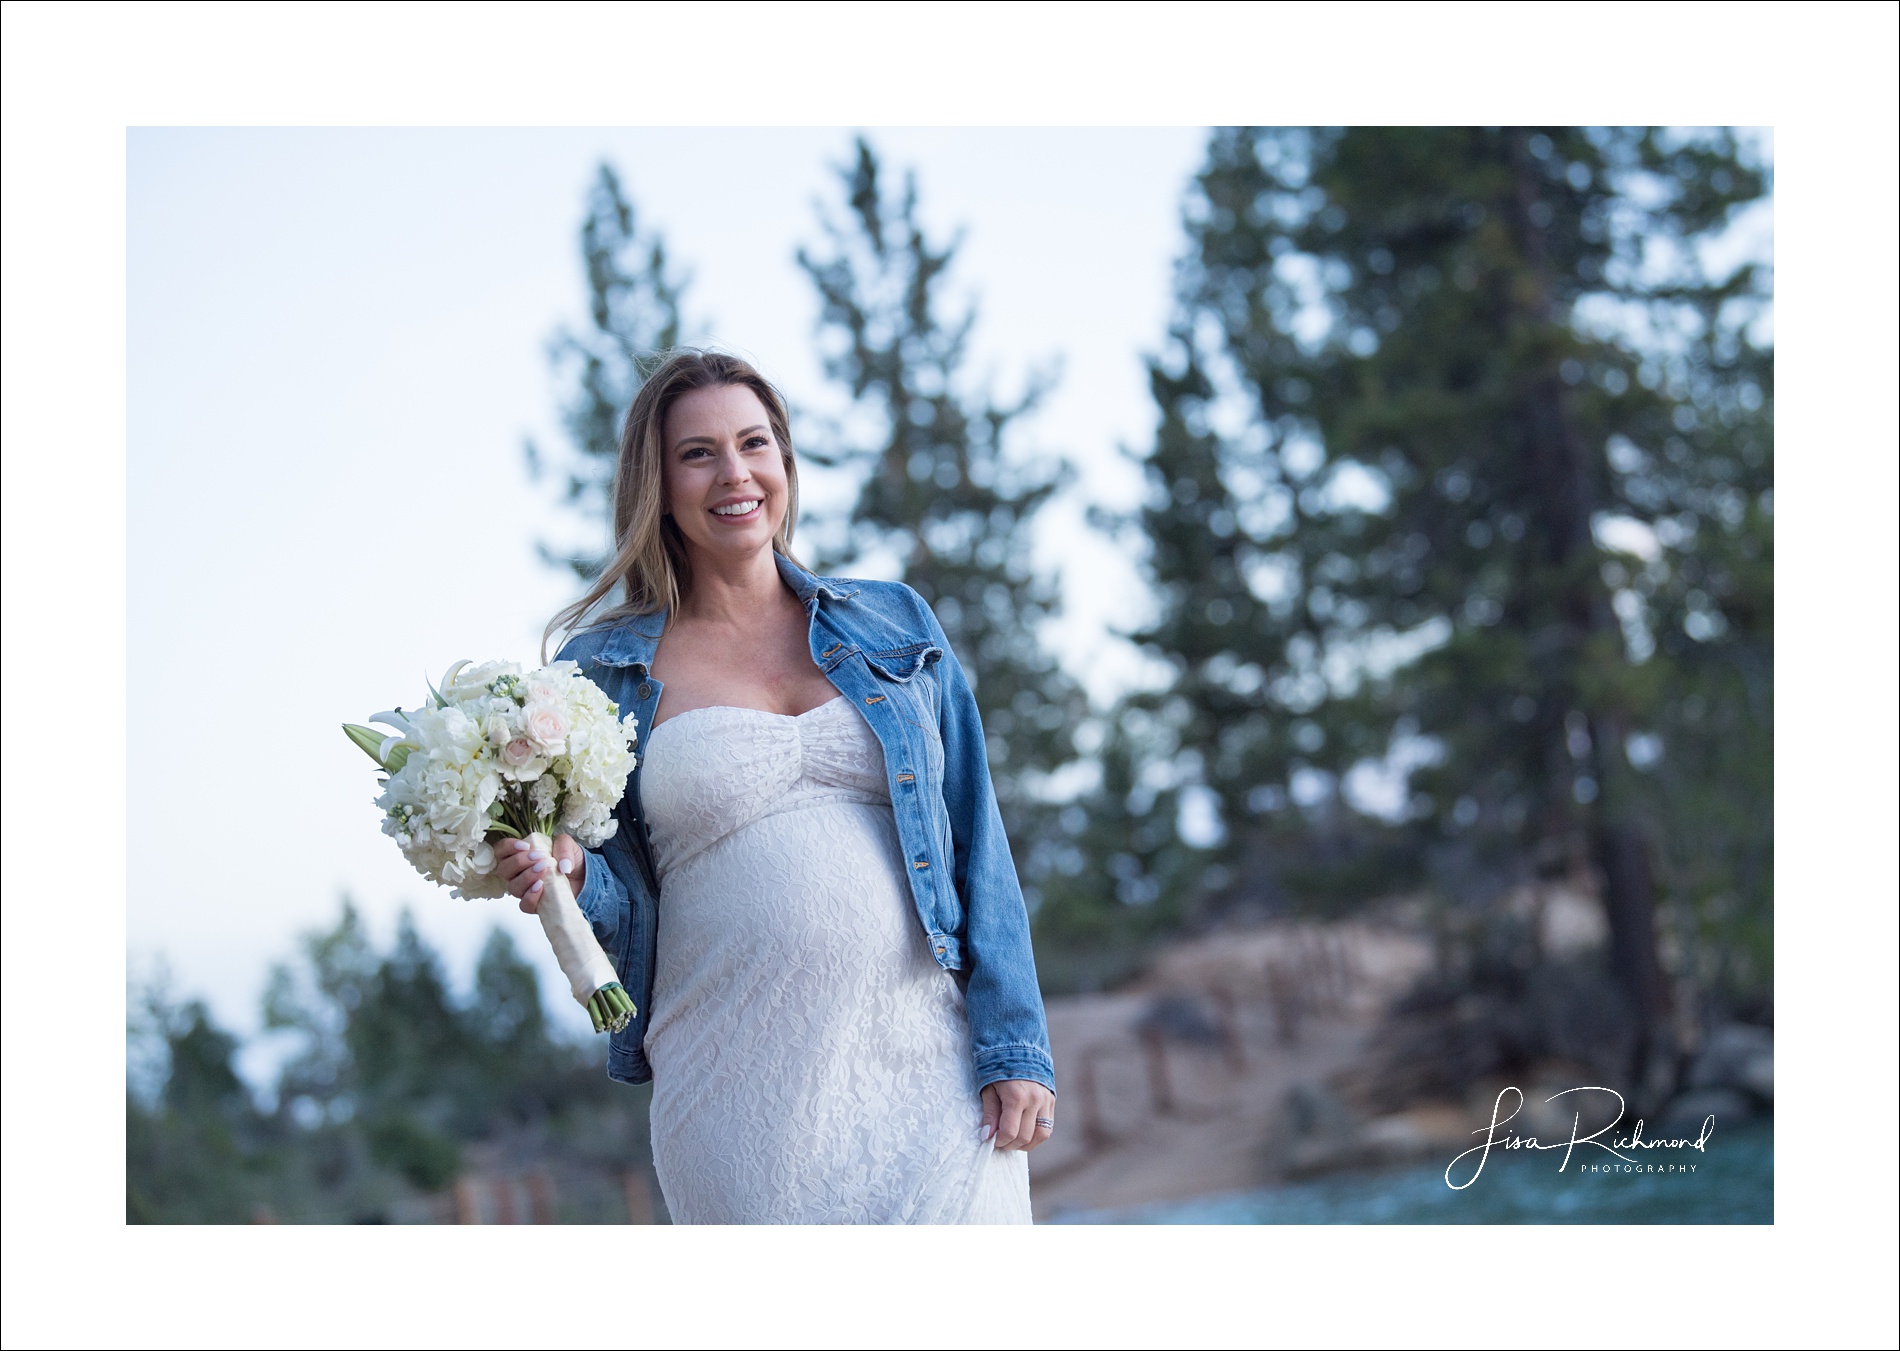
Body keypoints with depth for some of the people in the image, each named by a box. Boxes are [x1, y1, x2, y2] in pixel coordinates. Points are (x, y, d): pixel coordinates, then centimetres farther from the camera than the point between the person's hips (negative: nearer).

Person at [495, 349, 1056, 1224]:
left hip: (931, 1062, 1)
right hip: (744, 1086, -1)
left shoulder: (895, 626, 12)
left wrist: (1015, 1047, 0)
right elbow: (624, 906, 9)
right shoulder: (605, 671, 7)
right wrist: (567, 877, -14)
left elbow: (978, 850, 8)